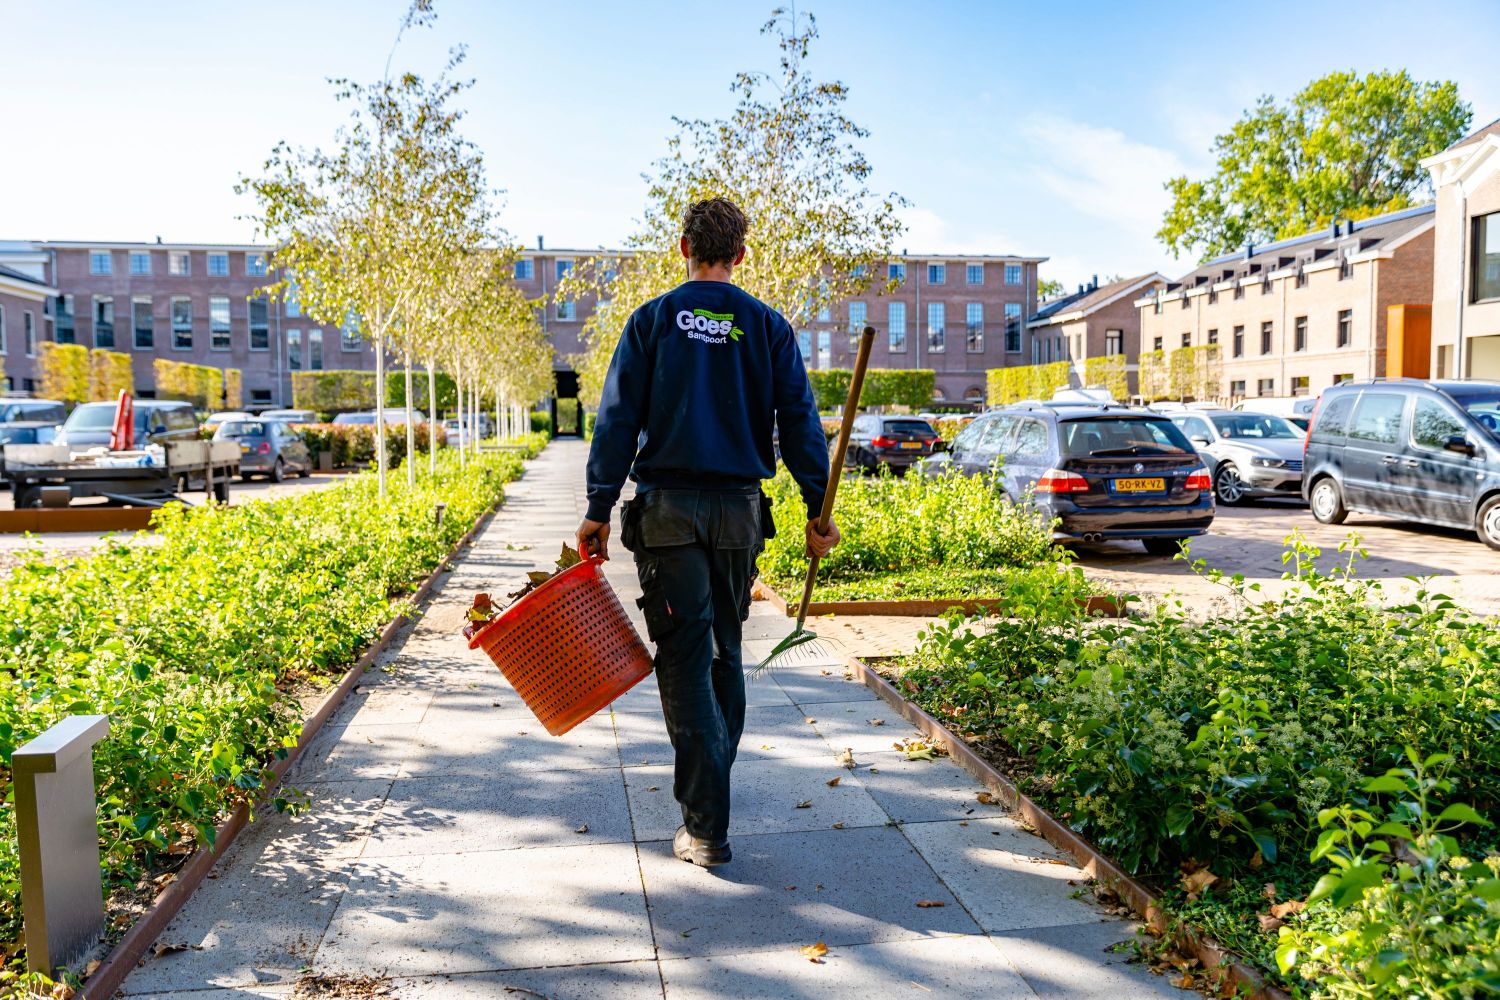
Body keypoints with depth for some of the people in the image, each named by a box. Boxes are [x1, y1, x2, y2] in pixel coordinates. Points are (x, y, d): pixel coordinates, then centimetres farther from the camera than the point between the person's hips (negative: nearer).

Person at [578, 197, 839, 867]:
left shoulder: (652, 320, 1)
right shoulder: (768, 327, 5)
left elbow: (618, 420, -3)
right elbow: (799, 421, 2)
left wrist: (599, 508, 0)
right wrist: (817, 511, 6)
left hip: (668, 508, -2)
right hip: (740, 509, 3)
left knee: (685, 659, 0)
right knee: (726, 650, 19)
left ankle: (706, 825, -2)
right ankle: (712, 784, 35)